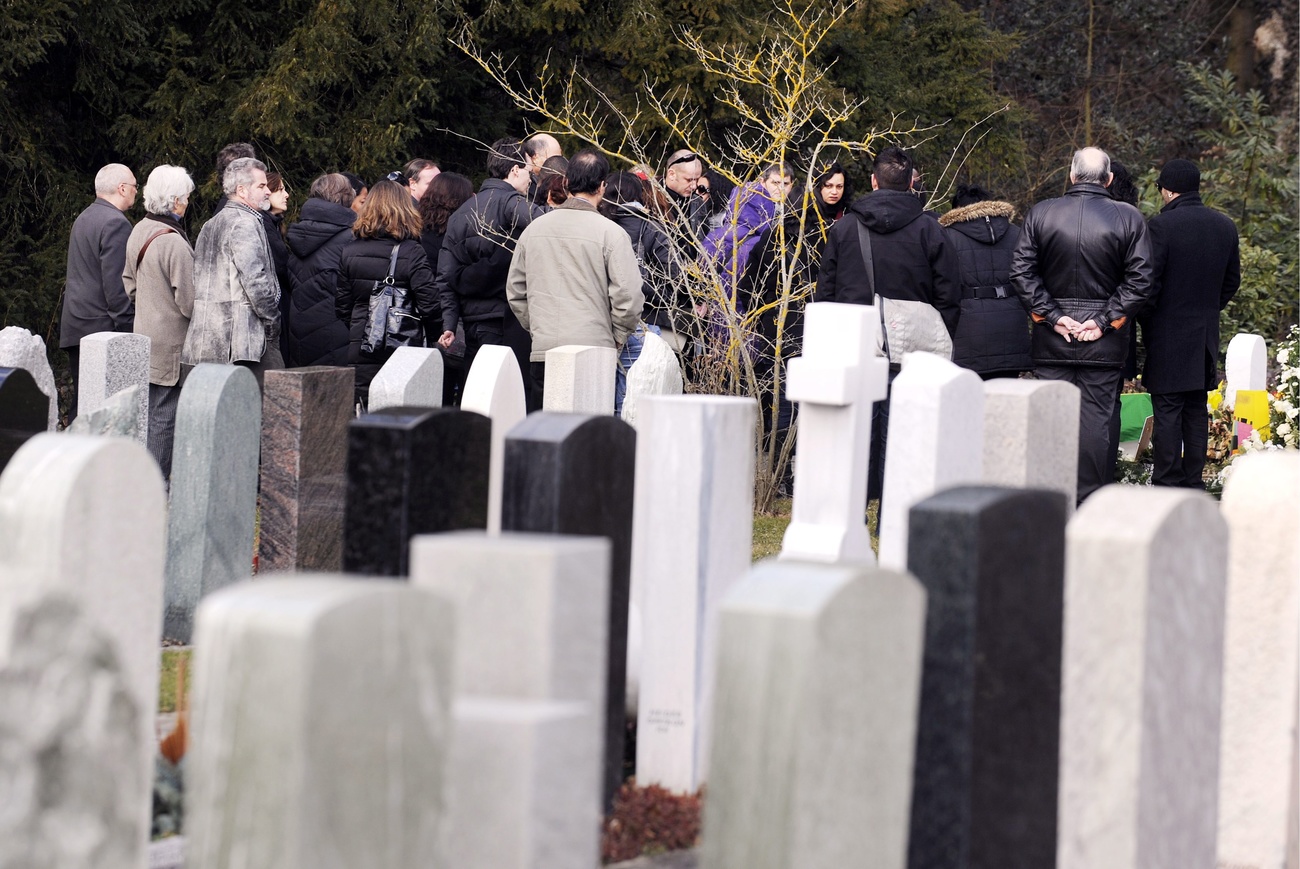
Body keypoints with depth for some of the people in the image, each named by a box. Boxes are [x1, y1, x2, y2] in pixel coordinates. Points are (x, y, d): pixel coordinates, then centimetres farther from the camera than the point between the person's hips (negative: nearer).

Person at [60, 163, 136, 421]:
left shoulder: (83, 219, 17)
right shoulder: (115, 223, -12)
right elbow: (116, 281, -18)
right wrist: (127, 325, -15)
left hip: (75, 326, 9)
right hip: (102, 324, -9)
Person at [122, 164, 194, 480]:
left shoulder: (139, 232, 6)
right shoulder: (174, 243, -22)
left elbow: (129, 284, 16)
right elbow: (189, 302, -20)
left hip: (145, 334, 9)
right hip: (171, 344, -9)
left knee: (150, 411, 15)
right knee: (166, 414, -3)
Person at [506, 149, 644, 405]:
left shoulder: (534, 229, 9)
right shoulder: (610, 233, -6)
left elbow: (515, 291, 17)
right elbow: (628, 296, -9)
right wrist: (617, 337, 7)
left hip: (542, 351, 4)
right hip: (594, 351, -4)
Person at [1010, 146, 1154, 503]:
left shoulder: (1040, 213, 0)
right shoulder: (1129, 218, -3)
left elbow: (1021, 272, -3)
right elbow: (1140, 280, -7)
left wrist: (1049, 316, -2)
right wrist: (1106, 320, -5)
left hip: (1052, 339, 1)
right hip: (1104, 340, -1)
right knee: (1097, 419, 2)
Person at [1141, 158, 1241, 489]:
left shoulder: (1161, 225, -14)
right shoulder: (1225, 226, 6)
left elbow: (1148, 281, -14)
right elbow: (1232, 281, 13)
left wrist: (1145, 322, 1)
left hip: (1168, 337, -6)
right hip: (1207, 335, 6)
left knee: (1167, 412, -4)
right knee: (1196, 411, 12)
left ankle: (1166, 484, -4)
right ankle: (1193, 482, 15)